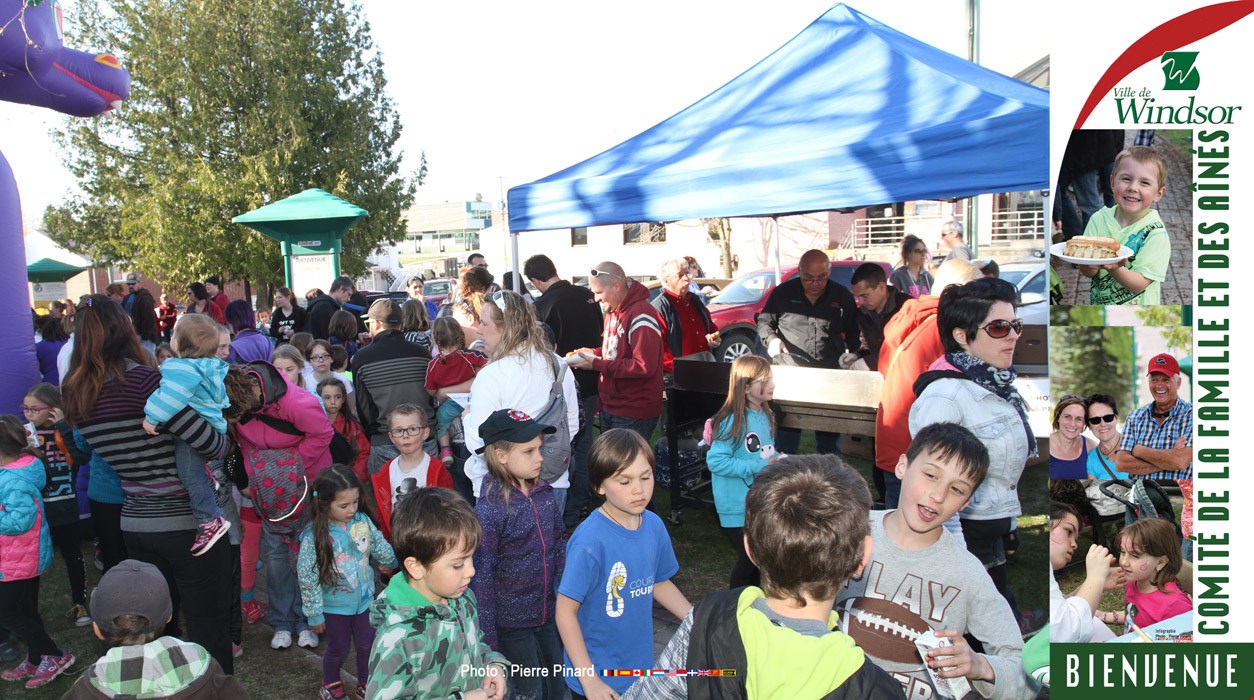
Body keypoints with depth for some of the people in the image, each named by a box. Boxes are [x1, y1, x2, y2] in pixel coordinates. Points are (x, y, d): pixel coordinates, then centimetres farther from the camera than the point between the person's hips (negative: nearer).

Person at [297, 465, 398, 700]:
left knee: (367, 645, 17)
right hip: (334, 607, -3)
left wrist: (398, 564, 16)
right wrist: (314, 614, -10)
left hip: (365, 600, 3)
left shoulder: (363, 521, -13)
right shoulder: (314, 536, -23)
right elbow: (307, 577, -16)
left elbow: (381, 548, 4)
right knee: (338, 649, 17)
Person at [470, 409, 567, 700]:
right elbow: (481, 575, -17)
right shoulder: (489, 510, -22)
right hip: (511, 622, -5)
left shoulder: (544, 494, -4)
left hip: (550, 612, 5)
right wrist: (488, 637, -14)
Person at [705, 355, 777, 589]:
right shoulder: (732, 421, -22)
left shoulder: (765, 415, 5)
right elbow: (716, 461, -24)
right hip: (738, 506, -8)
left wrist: (780, 459, -3)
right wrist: (758, 466, -24)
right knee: (748, 559, 1)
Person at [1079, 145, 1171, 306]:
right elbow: (1085, 271, -9)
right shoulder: (1099, 218, -8)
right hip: (1098, 303, 3)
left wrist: (1114, 268, -37)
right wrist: (1091, 264, -30)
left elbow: (1139, 284, -21)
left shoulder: (1156, 233, -17)